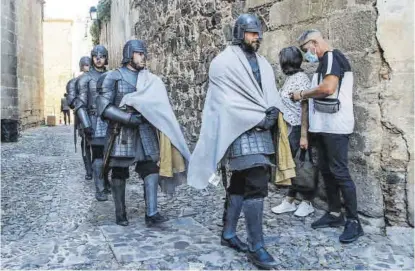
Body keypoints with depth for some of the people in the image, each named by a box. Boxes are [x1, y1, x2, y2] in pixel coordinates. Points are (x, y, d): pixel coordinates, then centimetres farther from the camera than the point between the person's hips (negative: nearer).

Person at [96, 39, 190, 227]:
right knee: (119, 174, 6)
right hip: (121, 132, -3)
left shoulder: (150, 79, 11)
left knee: (152, 169, -6)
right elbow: (104, 107, -10)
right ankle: (120, 213, 21)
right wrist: (129, 117, -17)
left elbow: (156, 104, 14)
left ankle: (151, 213, -3)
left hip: (145, 131, 3)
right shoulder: (114, 77, -2)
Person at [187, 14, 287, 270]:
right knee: (257, 185, -13)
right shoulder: (224, 62, -4)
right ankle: (257, 246, -4)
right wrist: (260, 117, -15)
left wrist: (274, 110, -11)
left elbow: (272, 93, 12)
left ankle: (229, 233, 25)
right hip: (242, 130, -7)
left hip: (262, 129, 7)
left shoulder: (263, 63, 17)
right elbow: (228, 101, -13)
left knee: (240, 183, 13)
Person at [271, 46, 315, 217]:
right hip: (288, 128, 8)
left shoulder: (301, 78, -14)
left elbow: (305, 108, -18)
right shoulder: (289, 78, 10)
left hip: (298, 129, -8)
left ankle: (307, 203, 19)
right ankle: (289, 201, 22)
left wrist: (303, 135, -21)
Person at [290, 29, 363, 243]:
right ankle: (335, 214, 22)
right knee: (326, 170, 12)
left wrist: (302, 94, -9)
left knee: (339, 172, -7)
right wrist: (306, 97, 6)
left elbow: (328, 88, -21)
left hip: (335, 126, -10)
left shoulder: (332, 57, -8)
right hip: (324, 126, 10)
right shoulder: (325, 62, 21)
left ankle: (354, 221, 2)